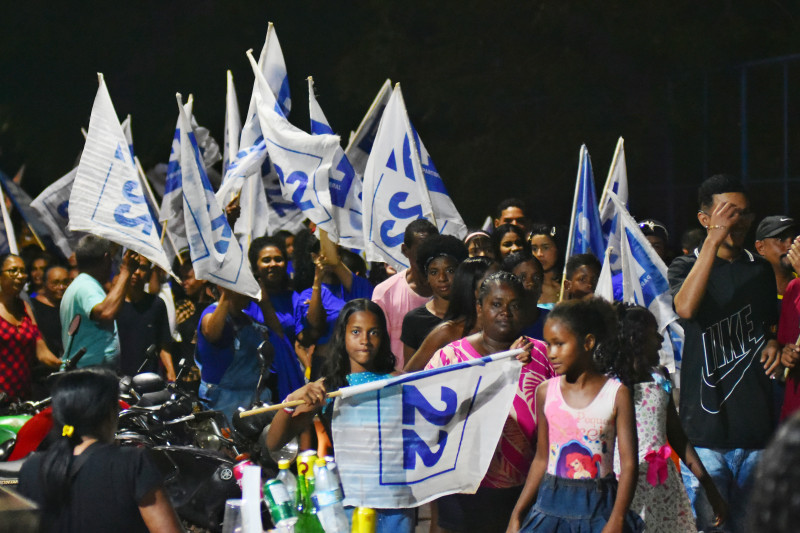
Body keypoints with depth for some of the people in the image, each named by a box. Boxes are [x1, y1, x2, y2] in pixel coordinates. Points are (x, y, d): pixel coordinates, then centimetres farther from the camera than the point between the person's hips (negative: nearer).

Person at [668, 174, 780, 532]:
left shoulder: (761, 270, 14)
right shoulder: (686, 267, 1)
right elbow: (685, 308, -22)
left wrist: (774, 345, 5)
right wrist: (714, 239, -22)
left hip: (756, 426, 4)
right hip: (705, 426, -4)